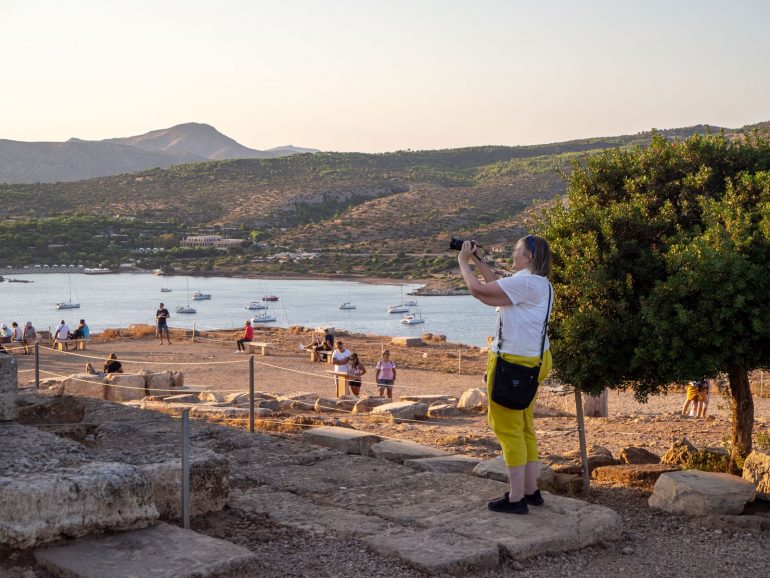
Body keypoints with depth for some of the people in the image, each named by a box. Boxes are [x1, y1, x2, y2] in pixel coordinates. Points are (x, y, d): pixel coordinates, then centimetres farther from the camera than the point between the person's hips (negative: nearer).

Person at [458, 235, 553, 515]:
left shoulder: (525, 282, -19)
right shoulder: (540, 283, 12)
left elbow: (479, 290, -17)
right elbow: (498, 283, 22)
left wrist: (464, 262, -2)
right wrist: (477, 260, 20)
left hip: (514, 362, -10)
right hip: (533, 360, 10)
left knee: (508, 428, -4)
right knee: (525, 428, 17)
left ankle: (516, 498, -1)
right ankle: (531, 491, 25)